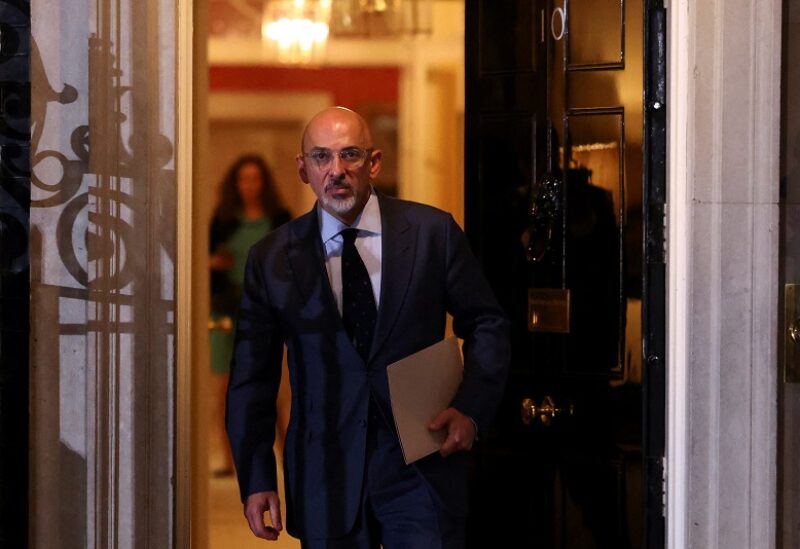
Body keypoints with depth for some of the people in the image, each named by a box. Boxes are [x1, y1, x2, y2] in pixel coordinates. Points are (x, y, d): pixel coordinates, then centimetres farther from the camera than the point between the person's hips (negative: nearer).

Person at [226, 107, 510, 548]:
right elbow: (251, 379, 6)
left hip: (422, 467, -1)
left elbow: (486, 325, 9)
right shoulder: (272, 259, 3)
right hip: (325, 476, 1)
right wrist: (256, 479, 1)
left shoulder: (432, 233, 1)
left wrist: (471, 409, -6)